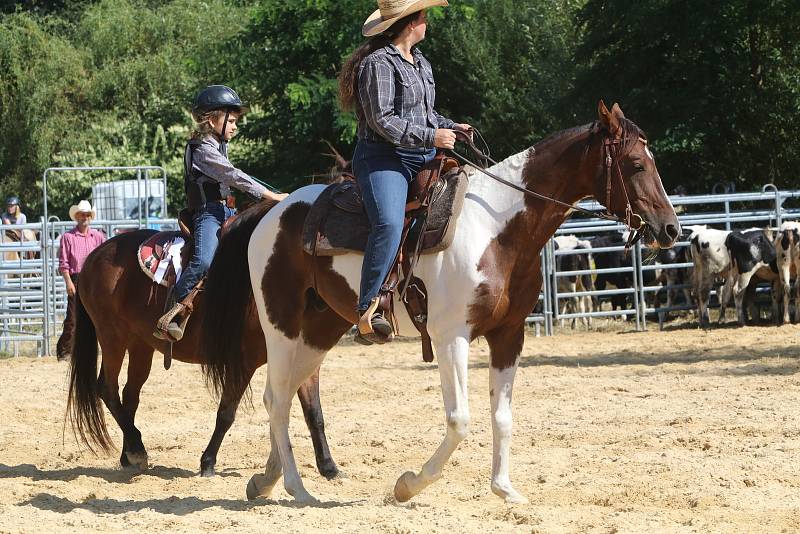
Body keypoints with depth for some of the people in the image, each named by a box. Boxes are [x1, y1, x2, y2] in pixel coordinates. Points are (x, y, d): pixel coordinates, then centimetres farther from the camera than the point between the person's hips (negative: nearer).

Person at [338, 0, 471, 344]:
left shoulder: (420, 63, 20)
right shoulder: (378, 63, -9)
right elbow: (382, 121, -16)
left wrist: (450, 127, 14)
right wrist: (430, 136, -17)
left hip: (424, 160, 10)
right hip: (384, 159, -10)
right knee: (389, 224, -31)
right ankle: (367, 312, -35)